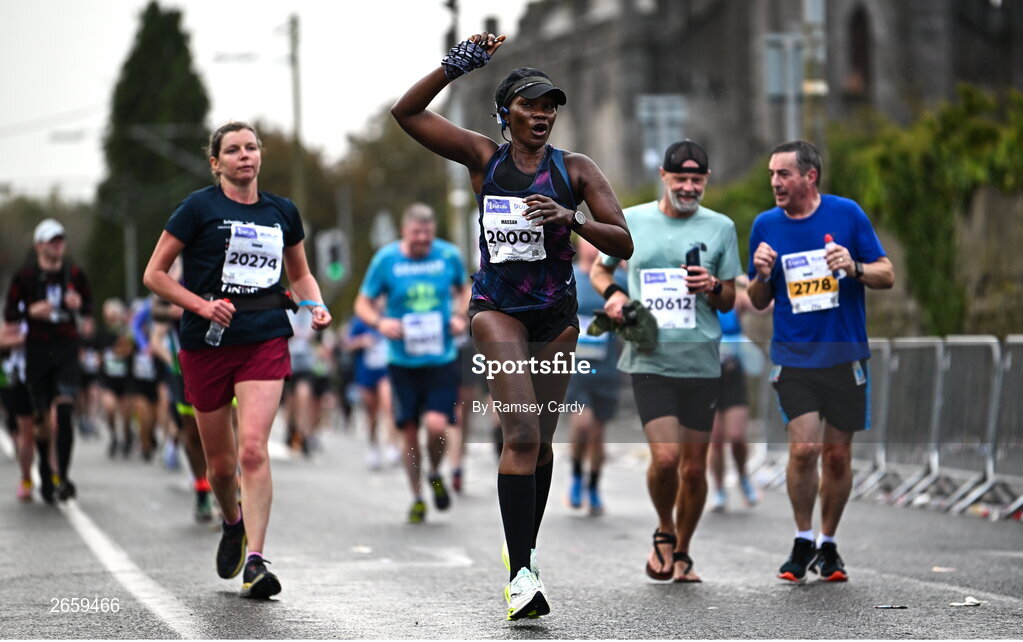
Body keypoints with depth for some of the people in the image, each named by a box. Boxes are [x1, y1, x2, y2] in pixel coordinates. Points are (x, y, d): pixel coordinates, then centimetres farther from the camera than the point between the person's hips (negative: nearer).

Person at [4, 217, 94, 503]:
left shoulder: (74, 273, 4)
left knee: (64, 410, -15)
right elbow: (9, 314, 2)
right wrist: (31, 311, -17)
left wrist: (80, 305, -7)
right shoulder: (25, 275, -1)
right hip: (37, 348, 0)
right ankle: (45, 471, 25)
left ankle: (63, 476, -15)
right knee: (42, 415, 7)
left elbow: (89, 304, 16)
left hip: (66, 347, 0)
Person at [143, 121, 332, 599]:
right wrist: (202, 305, -12)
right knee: (221, 463, 8)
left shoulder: (282, 212, 11)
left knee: (253, 448, -17)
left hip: (265, 341, 1)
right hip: (206, 344, -1)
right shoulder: (200, 207, 0)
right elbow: (154, 274, 0)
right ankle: (233, 523, 41)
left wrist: (316, 306, 6)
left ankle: (254, 561, -17)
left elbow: (300, 273, 26)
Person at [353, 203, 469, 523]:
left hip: (441, 360, 0)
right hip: (403, 361, 0)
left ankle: (435, 474, 16)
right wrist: (380, 322, -17)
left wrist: (461, 316, 0)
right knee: (410, 432, 4)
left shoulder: (449, 256, 0)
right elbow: (362, 304, 4)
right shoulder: (386, 259, -4)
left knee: (436, 424, -16)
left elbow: (463, 289, 19)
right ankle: (417, 498, 23)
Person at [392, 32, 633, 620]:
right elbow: (406, 113, -3)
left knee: (540, 439, 11)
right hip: (498, 307, -2)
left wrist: (571, 218, -21)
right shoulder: (484, 157, 0)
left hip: (557, 314, 3)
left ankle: (526, 551, 29)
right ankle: (522, 572, -21)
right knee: (522, 434, -18)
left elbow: (624, 245, -4)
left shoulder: (576, 169, 1)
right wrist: (457, 65, -13)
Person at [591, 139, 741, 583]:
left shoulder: (721, 227, 7)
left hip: (701, 363, 2)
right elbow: (599, 269, 20)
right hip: (650, 359, -2)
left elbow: (730, 301, 12)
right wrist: (612, 293, -2)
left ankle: (681, 552, 25)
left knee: (694, 467, 5)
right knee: (665, 457, -16)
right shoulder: (631, 221, 5)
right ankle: (664, 532, 12)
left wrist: (713, 287, -10)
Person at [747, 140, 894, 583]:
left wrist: (855, 268, -19)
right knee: (803, 448, -13)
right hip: (793, 358, 0)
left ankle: (828, 545, 23)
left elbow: (887, 276, 0)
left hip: (844, 355, 0)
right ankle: (803, 542, 5)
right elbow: (759, 302, 10)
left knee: (837, 455, 6)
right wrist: (761, 276, -12)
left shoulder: (847, 214, -3)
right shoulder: (765, 225, 2)